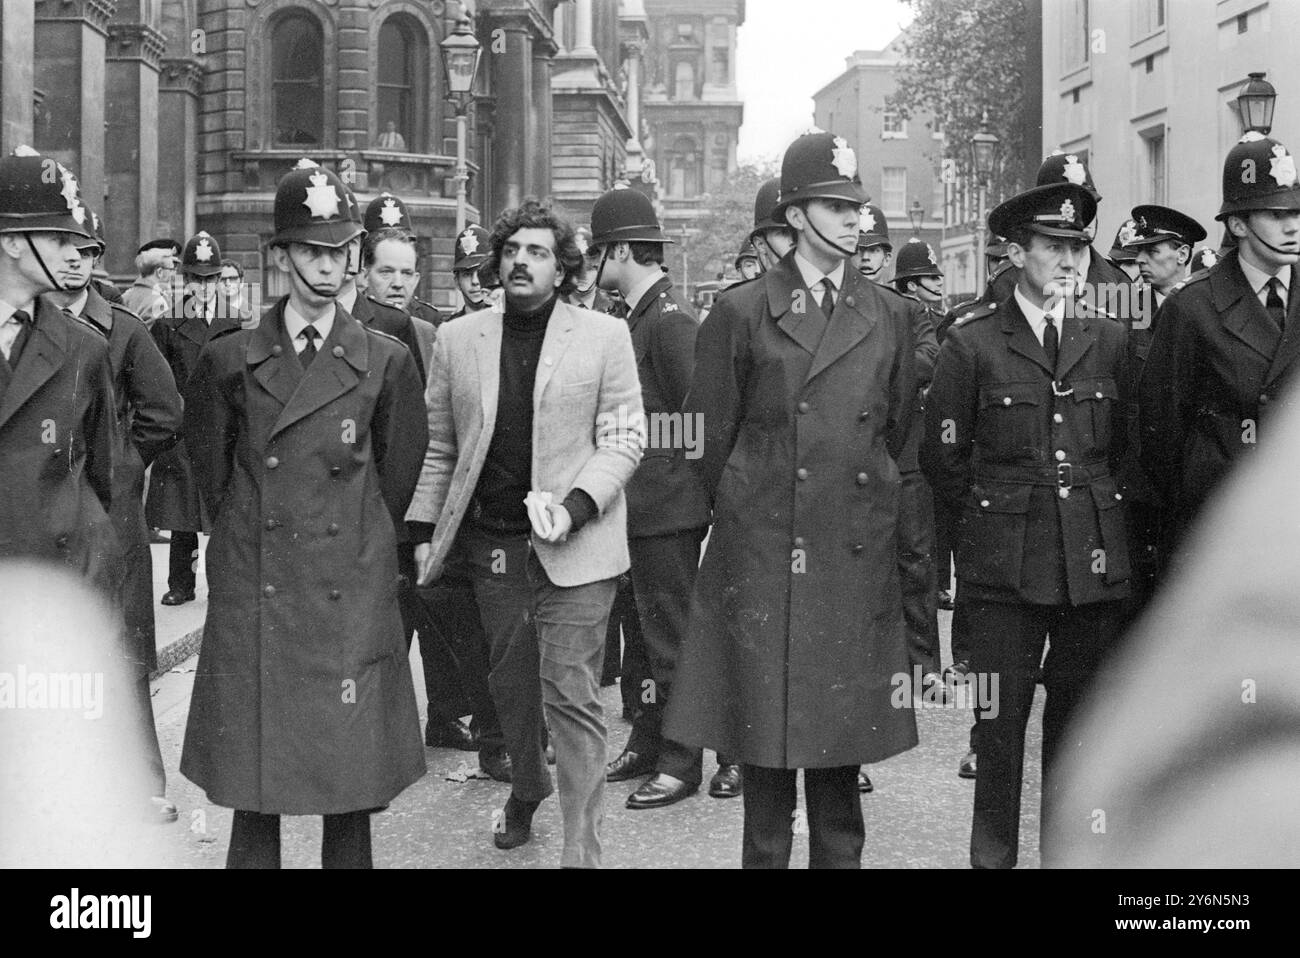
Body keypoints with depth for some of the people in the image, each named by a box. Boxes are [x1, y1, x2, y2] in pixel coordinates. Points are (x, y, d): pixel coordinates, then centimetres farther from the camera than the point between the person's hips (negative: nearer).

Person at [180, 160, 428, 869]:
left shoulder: (386, 362, 3)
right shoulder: (228, 359, 4)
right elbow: (210, 465, 15)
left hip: (352, 595, 0)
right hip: (252, 600, 1)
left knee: (351, 790, 3)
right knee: (252, 793, 4)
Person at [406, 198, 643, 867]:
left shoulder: (605, 337, 0)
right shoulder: (457, 339, 8)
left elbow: (623, 440, -3)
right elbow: (438, 448, 12)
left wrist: (573, 507, -17)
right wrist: (424, 531, 5)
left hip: (573, 548, -3)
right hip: (490, 542, 4)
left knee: (572, 698, -5)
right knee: (510, 683, 17)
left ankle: (581, 851, 1)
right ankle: (526, 788, 43)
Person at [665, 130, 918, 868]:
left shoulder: (890, 316, 9)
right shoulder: (741, 312, 0)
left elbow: (899, 434, 16)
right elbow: (711, 436, 5)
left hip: (857, 557, 2)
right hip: (761, 555, -2)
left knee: (842, 732, 8)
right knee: (764, 732, 2)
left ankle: (840, 856, 19)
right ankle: (766, 855, 14)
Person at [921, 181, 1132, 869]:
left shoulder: (1109, 341, 10)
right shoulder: (971, 344, -1)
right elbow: (942, 458, 4)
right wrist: (997, 509, 9)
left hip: (1094, 560, 3)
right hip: (1005, 564, -3)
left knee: (1078, 717, 8)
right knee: (1001, 719, -1)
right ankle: (992, 855, 11)